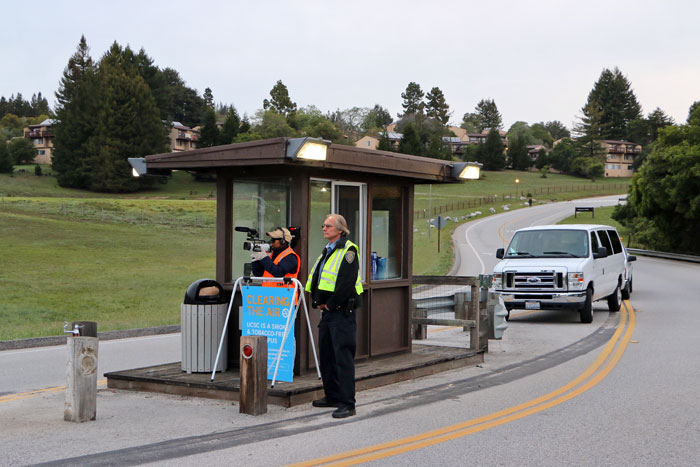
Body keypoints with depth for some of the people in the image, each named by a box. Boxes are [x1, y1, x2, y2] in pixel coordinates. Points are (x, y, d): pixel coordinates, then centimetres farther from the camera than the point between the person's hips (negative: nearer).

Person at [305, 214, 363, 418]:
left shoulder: (348, 251, -11)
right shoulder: (327, 251, 18)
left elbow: (347, 283, -20)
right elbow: (315, 280, 23)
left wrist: (330, 304, -14)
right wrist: (317, 301, 8)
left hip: (342, 312, -10)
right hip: (327, 311, 10)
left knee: (343, 356, -9)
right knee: (326, 354, 14)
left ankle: (347, 404, -8)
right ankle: (332, 396, 25)